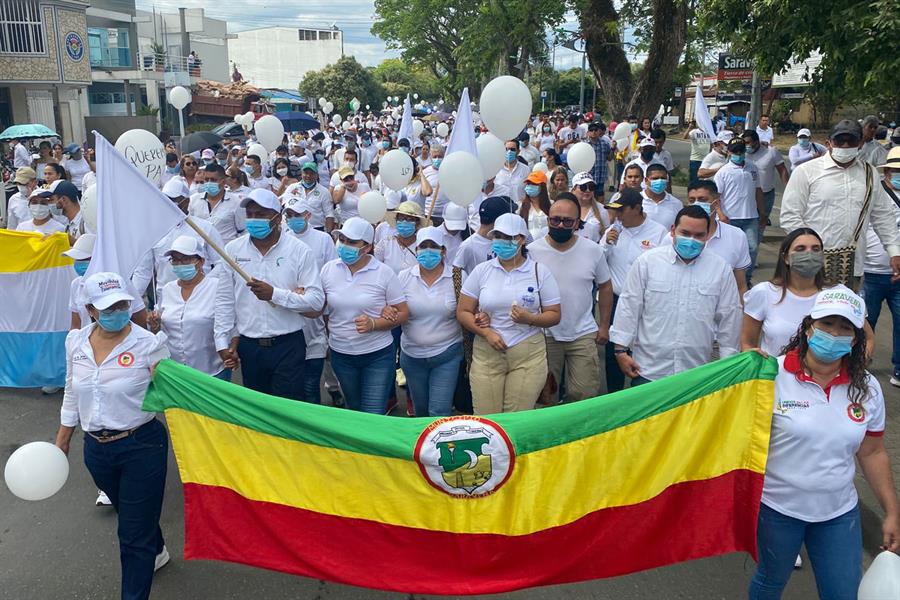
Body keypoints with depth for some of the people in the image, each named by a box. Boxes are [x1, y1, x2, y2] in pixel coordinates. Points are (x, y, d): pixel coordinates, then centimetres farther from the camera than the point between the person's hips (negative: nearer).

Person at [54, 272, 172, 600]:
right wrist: (62, 439, 18)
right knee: (128, 512, 28)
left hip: (141, 446, -6)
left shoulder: (148, 343, -15)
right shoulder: (76, 342, 1)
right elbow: (72, 394, 13)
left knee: (134, 535, -1)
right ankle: (156, 551, 56)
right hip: (96, 448, 6)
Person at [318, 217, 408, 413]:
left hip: (377, 355, -3)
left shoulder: (384, 272, -10)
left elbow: (403, 313, -8)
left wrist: (373, 324, -22)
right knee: (353, 410, 20)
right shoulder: (329, 269, -2)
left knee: (374, 416, -3)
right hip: (340, 353, 3)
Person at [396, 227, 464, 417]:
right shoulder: (404, 277, -3)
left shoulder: (458, 277, -6)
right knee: (421, 410, 18)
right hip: (412, 355, 3)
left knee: (439, 413, -6)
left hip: (447, 354, -2)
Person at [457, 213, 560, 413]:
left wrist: (530, 319, -17)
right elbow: (462, 311, 5)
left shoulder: (540, 272, 2)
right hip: (486, 354, 1)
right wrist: (486, 332, -10)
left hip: (528, 354, -1)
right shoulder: (481, 271, 5)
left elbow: (554, 315, 3)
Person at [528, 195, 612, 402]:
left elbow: (605, 287, 8)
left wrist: (604, 326, 7)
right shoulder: (532, 251, -8)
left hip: (583, 334, 1)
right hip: (544, 335, 0)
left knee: (585, 393, 0)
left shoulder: (593, 251, -4)